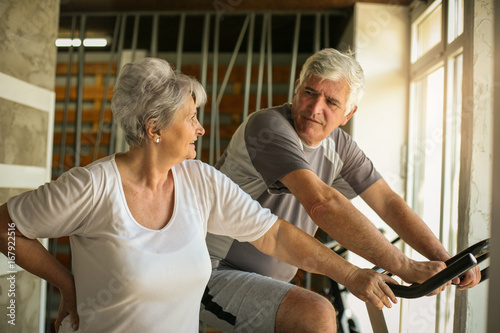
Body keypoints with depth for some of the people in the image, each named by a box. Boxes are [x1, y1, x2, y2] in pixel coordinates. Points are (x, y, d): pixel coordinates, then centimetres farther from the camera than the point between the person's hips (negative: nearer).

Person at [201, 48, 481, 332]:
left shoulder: (339, 145, 3)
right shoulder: (270, 127, -23)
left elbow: (388, 201, 3)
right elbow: (322, 204, -35)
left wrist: (444, 259, -11)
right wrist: (407, 268, -32)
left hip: (267, 278, 8)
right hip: (216, 274, -8)